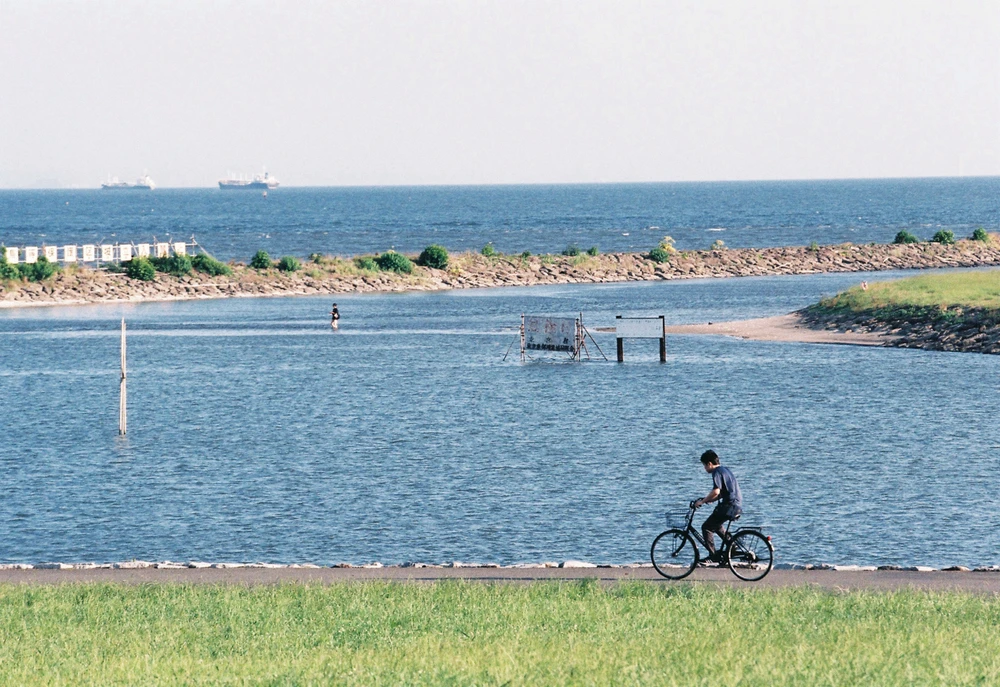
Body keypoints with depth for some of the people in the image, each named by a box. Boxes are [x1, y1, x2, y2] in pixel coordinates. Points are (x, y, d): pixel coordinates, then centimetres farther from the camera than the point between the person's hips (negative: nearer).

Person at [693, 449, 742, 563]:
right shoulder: (725, 470, 20)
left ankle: (713, 555, -8)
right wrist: (708, 500, 21)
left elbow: (716, 491, -24)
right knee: (716, 526, 29)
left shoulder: (717, 472, -10)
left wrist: (702, 501, -15)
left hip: (729, 506, -10)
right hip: (737, 506, 10)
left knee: (706, 527, -5)